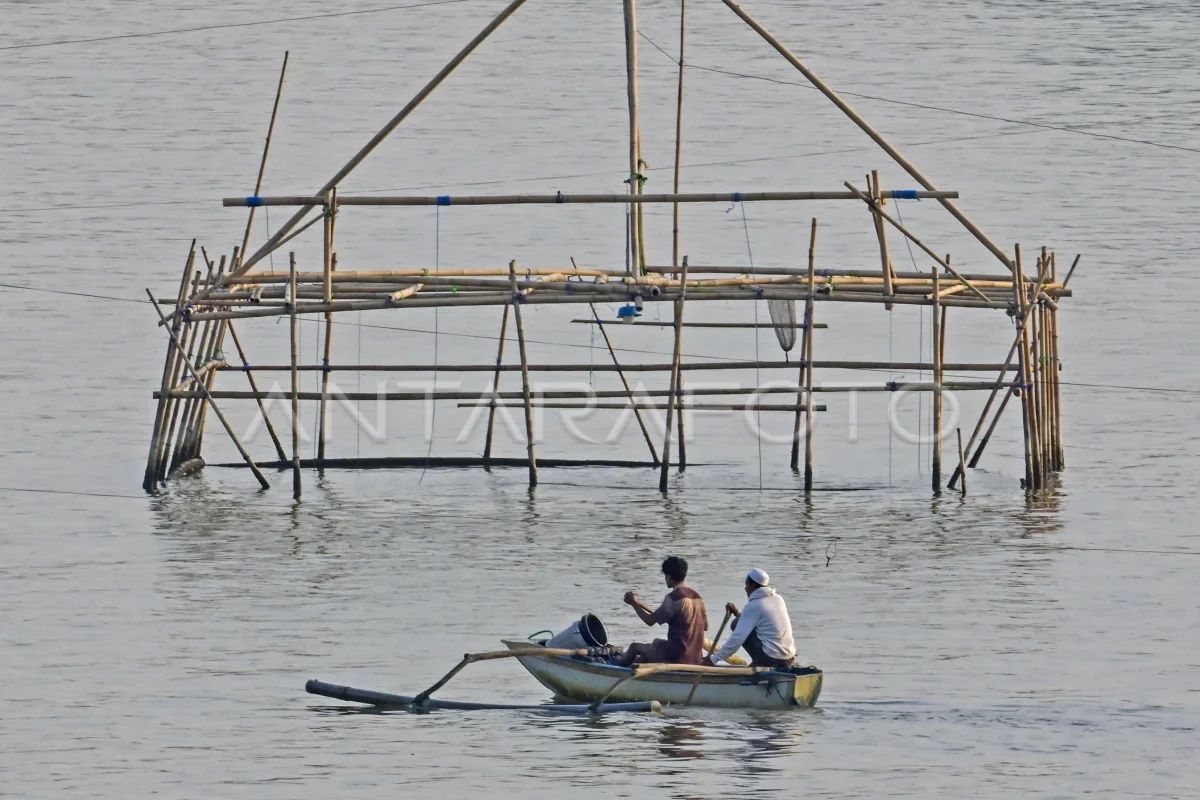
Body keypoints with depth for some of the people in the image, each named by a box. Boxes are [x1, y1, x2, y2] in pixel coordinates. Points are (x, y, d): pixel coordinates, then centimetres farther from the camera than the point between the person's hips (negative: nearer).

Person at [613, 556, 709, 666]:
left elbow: (650, 620, -12)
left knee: (635, 647, 17)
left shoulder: (673, 598, -17)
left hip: (677, 656, -7)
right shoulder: (697, 596, 6)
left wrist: (634, 603, 6)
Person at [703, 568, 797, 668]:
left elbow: (737, 638, -12)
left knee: (736, 624, 0)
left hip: (773, 659, -8)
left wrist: (714, 659, -7)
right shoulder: (778, 599, 11)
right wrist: (738, 613, 20)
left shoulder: (753, 606, -11)